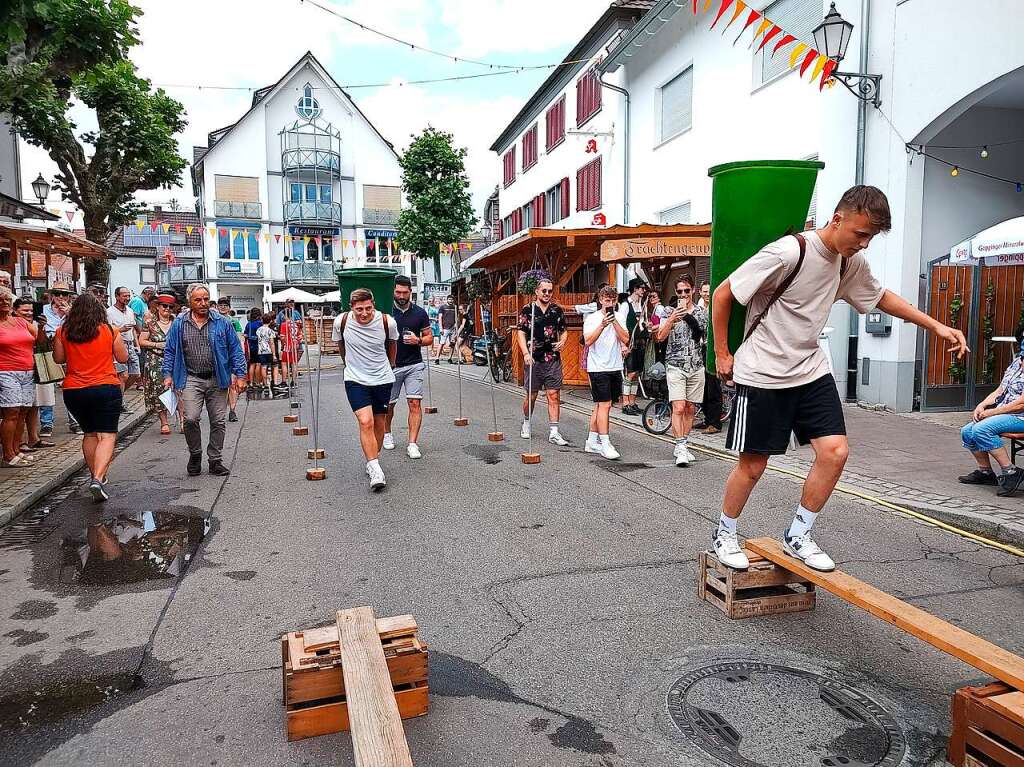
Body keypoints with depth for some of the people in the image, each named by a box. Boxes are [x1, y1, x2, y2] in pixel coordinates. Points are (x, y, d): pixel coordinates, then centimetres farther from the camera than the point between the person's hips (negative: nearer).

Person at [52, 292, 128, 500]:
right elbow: (123, 358, 3)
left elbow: (58, 358, 11)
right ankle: (98, 479, -20)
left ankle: (95, 475, 26)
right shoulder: (110, 331, -6)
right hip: (106, 388, -3)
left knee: (90, 433, 20)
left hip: (73, 391, 3)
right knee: (107, 435, -3)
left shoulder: (63, 332, 0)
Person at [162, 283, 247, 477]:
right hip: (191, 379, -1)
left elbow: (235, 350, 6)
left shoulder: (222, 323, 5)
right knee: (190, 418, -12)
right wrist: (168, 375, 0)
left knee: (218, 421, 3)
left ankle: (215, 461, 16)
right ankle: (195, 455, 12)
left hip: (217, 381, 1)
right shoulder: (179, 325, 6)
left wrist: (240, 375, 0)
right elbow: (169, 351, 10)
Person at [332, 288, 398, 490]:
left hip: (383, 379, 2)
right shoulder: (341, 322, -12)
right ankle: (375, 470, -16)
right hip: (355, 380, -1)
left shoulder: (387, 322, -12)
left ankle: (373, 461, 32)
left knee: (379, 423, 11)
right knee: (365, 421, -17)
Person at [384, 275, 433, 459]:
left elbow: (430, 338, 9)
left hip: (414, 365, 0)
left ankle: (413, 444, -6)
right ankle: (387, 433, 38)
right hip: (391, 366, 0)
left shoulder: (420, 313, 3)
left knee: (415, 403, -9)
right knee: (388, 404, 11)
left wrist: (418, 340, -13)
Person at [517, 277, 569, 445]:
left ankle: (554, 432, 0)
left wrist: (562, 341, -3)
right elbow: (521, 333, -3)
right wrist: (526, 353, -16)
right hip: (533, 359, -2)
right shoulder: (527, 310, 0)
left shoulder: (557, 310, 10)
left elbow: (564, 331, 20)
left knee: (554, 395, -2)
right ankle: (526, 423, 33)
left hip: (553, 359, 2)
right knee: (531, 395, 9)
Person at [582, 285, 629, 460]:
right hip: (598, 367, -5)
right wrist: (602, 325, -25)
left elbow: (625, 339, -3)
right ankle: (605, 444, -8)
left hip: (615, 367, 5)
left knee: (600, 405, 11)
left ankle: (592, 441, 19)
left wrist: (614, 321, -13)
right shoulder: (592, 318, -3)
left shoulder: (619, 316, 8)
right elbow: (588, 341, -16)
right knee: (604, 404, -10)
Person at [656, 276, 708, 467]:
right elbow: (660, 337, -7)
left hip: (696, 367, 3)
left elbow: (702, 333, -8)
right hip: (675, 366, -3)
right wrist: (672, 318, -21)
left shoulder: (701, 312, 8)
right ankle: (680, 448, -12)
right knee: (678, 408, -13)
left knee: (690, 409, 7)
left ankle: (681, 446, 17)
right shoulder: (670, 312, 4)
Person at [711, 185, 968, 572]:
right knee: (752, 465, 1)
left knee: (835, 452, -4)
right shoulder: (787, 252, -21)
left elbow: (879, 296, 23)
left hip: (811, 370, 7)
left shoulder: (851, 263, 3)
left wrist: (936, 326, 18)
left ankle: (797, 536, 15)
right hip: (762, 375, -7)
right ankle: (725, 534, 25)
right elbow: (722, 295, -15)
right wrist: (722, 353, -9)